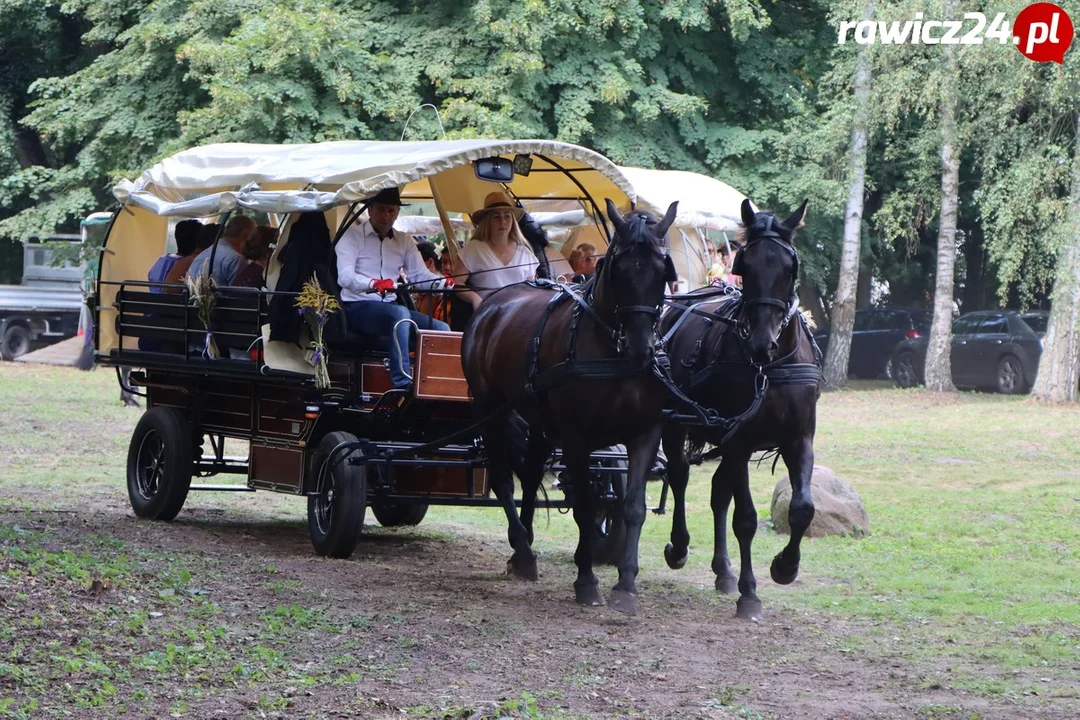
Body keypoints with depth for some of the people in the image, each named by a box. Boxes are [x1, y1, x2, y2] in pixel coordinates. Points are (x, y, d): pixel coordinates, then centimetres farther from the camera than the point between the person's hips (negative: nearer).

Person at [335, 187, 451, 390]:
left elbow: (420, 275, 6)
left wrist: (442, 282, -19)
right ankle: (402, 385, -43)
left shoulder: (404, 241, 15)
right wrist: (374, 284, -41)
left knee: (441, 328, -13)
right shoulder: (352, 236, -4)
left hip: (392, 308, 7)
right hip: (357, 308, -7)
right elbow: (344, 276, -20)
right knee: (400, 313, -37)